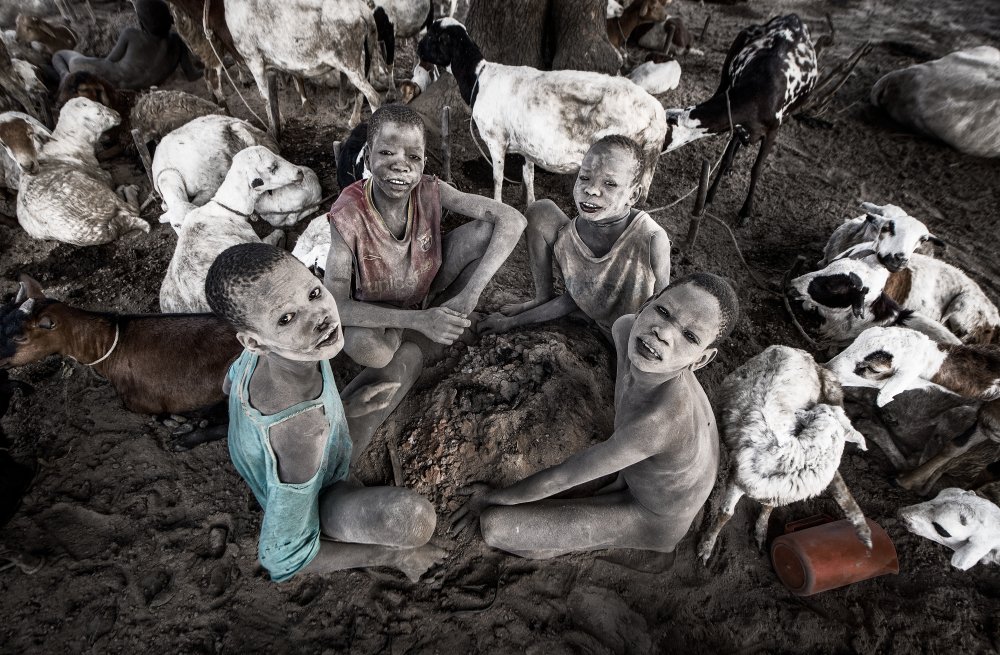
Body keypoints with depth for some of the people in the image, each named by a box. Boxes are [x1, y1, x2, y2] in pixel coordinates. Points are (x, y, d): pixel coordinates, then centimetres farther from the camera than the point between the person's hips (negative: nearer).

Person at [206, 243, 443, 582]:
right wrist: (393, 555, -20)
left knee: (410, 355, 5)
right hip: (309, 502, -6)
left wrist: (340, 409, -4)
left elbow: (231, 385, 0)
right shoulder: (300, 434, -45)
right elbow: (280, 558, -30)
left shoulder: (270, 349, -26)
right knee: (413, 519, -38)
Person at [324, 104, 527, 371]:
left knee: (487, 232, -20)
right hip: (379, 307, -2)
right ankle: (407, 333, 1)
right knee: (362, 347, -38)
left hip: (429, 283, 3)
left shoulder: (430, 192, -23)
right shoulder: (348, 216, -30)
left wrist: (470, 294, -38)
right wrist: (418, 320, -39)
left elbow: (513, 220, -28)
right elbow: (333, 305, -31)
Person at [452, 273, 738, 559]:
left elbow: (560, 478, -30)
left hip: (655, 520, -7)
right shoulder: (626, 327, -25)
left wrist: (494, 498, -12)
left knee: (494, 525, -16)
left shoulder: (653, 424, -45)